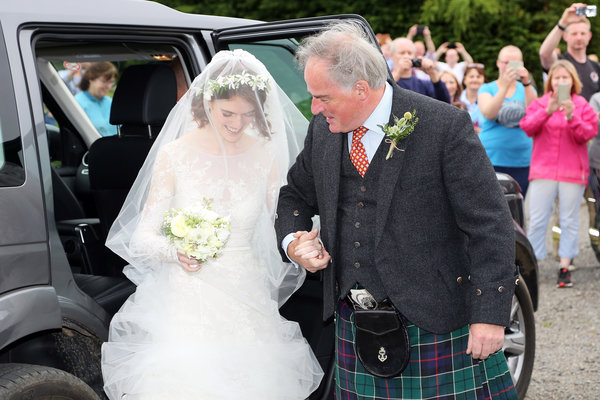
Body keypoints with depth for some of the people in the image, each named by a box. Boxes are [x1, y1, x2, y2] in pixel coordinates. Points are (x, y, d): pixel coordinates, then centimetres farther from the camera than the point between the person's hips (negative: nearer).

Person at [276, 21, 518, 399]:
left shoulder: (445, 126, -13)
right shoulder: (323, 130, 4)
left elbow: (490, 225, -13)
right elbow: (296, 194, 21)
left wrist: (489, 315, -17)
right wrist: (292, 241, -1)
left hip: (438, 326, -5)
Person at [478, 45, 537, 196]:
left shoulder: (526, 89, 12)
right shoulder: (487, 89, 8)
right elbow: (488, 113, -13)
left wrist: (526, 83, -23)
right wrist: (504, 86, -23)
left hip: (522, 160, 2)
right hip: (491, 159, -2)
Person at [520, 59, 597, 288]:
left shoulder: (582, 106, 6)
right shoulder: (540, 104, 7)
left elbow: (587, 134, -5)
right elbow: (527, 127, -8)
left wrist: (572, 116, -20)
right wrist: (547, 111, -22)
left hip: (572, 172, 0)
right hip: (543, 171, 0)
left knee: (569, 220, 3)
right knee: (537, 220, 0)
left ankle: (565, 267, 9)